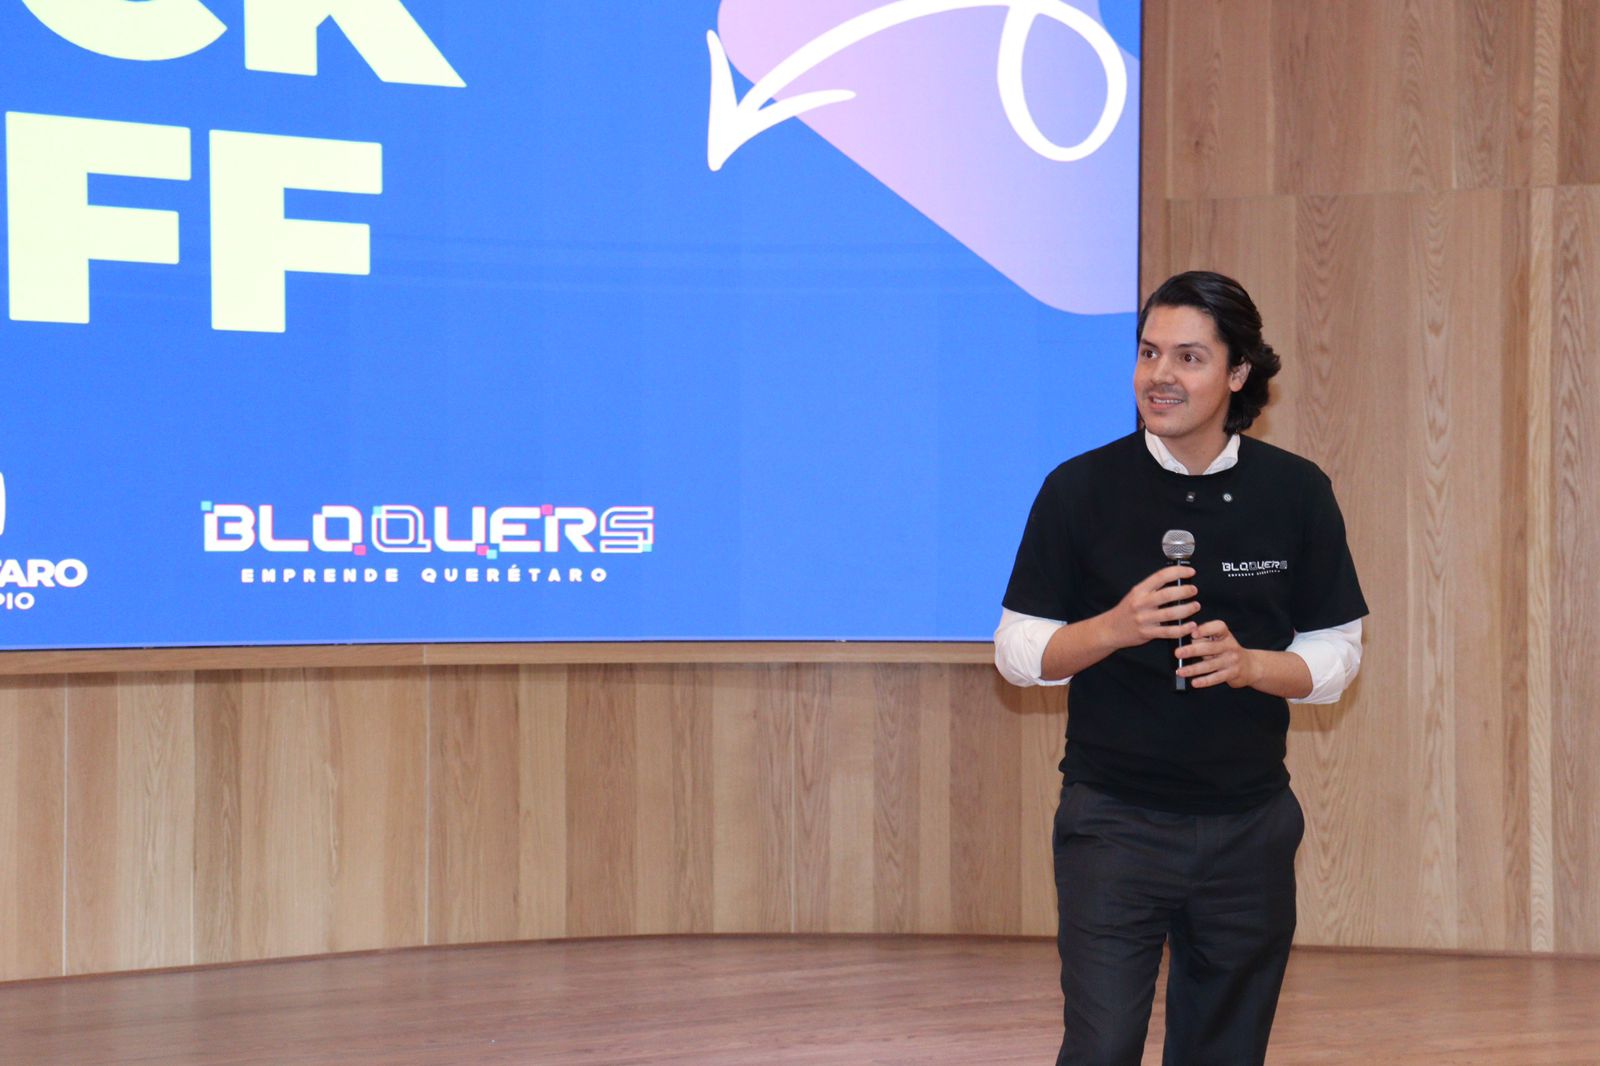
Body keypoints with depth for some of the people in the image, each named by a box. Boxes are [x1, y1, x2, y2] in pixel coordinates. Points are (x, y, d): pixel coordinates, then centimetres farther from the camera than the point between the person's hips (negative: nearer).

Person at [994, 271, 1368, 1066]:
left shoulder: (1296, 493, 1)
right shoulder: (1080, 489, -3)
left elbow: (1335, 655, 5)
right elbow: (1018, 653, 0)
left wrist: (1246, 663, -15)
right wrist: (1114, 628, -19)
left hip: (1248, 822, 2)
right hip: (1114, 816, -2)